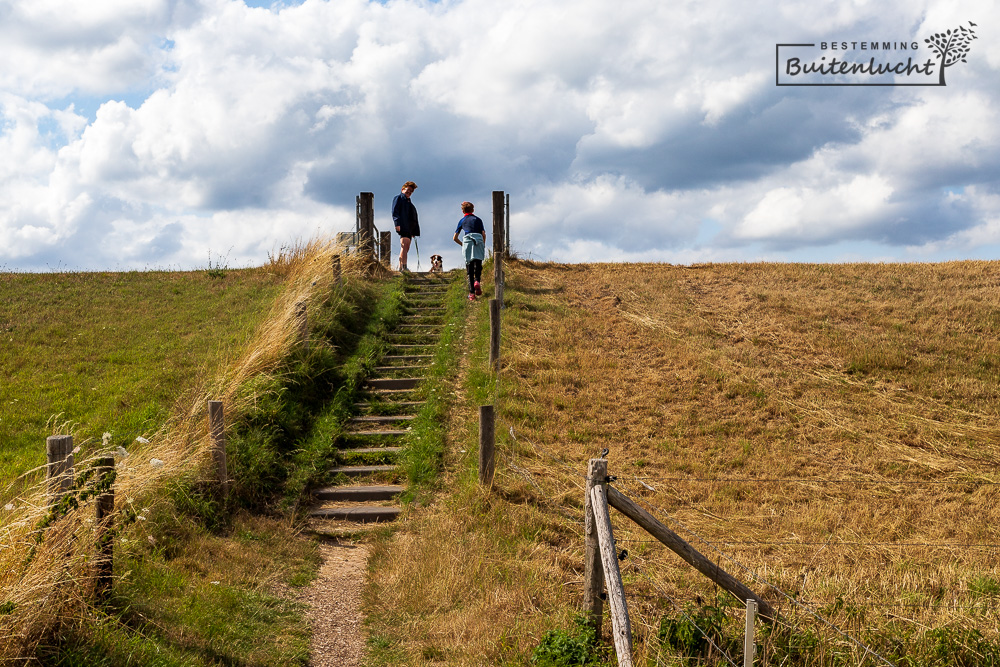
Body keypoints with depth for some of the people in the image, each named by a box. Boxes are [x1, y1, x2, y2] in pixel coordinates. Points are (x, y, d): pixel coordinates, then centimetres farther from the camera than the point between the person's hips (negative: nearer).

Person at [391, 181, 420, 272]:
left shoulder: (408, 202, 31)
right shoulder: (398, 198, 7)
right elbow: (395, 212, -7)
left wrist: (414, 230, 19)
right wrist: (397, 223, -22)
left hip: (410, 227, 9)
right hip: (402, 226, -9)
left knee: (406, 248, 6)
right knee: (404, 245, -22)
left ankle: (401, 267, 8)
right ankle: (403, 266, -32)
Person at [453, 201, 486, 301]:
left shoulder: (462, 221, 21)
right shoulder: (478, 219, 20)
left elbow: (455, 238, 20)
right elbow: (484, 234, 10)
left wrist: (462, 244, 34)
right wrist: (483, 245, 24)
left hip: (468, 241, 0)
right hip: (479, 240, 0)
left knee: (469, 266, 1)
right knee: (478, 264, 5)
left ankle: (472, 292, -7)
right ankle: (477, 281, -25)